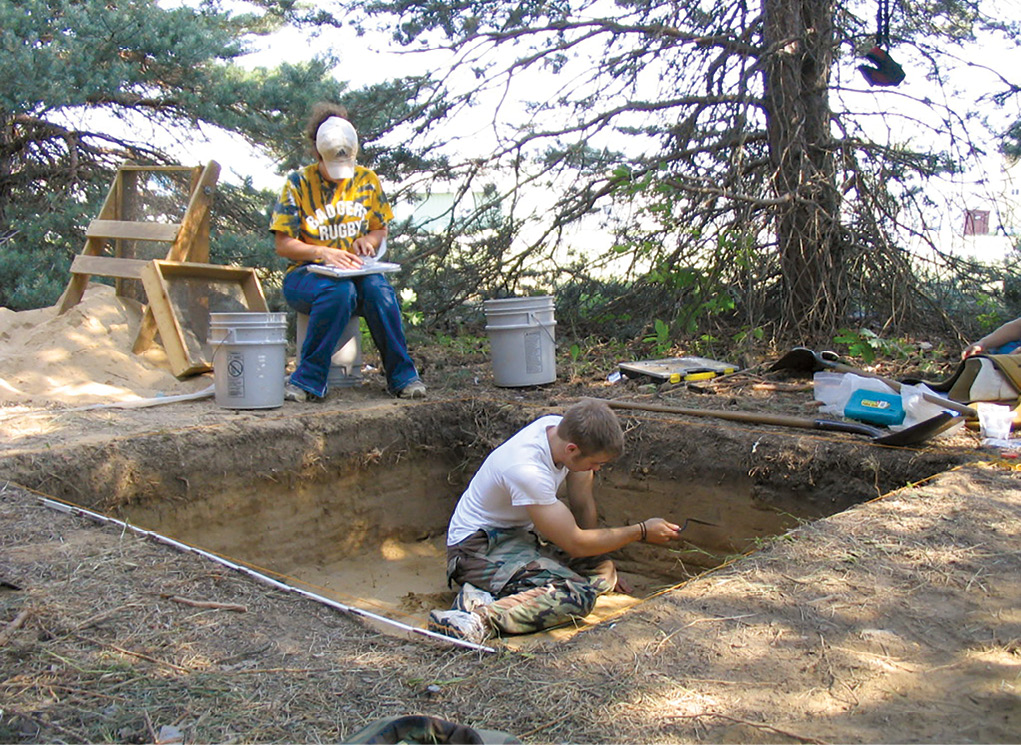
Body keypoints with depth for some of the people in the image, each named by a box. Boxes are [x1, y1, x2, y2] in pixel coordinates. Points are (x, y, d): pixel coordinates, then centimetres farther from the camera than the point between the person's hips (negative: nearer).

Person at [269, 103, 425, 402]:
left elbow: (380, 229, 16)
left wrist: (368, 240, -9)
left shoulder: (367, 180, 6)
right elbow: (283, 245, -5)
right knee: (340, 291, -37)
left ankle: (402, 376, -22)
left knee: (378, 288, -33)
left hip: (357, 271, 3)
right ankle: (309, 380, -27)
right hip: (307, 274, -2)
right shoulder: (298, 184, -3)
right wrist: (324, 253, -21)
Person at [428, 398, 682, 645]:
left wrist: (604, 569, 9)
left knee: (602, 571, -2)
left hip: (519, 537, 10)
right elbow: (575, 543, -21)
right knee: (578, 595, -28)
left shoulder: (563, 429, -9)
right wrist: (642, 531, -10)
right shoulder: (527, 470, -32)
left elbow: (583, 504, 4)